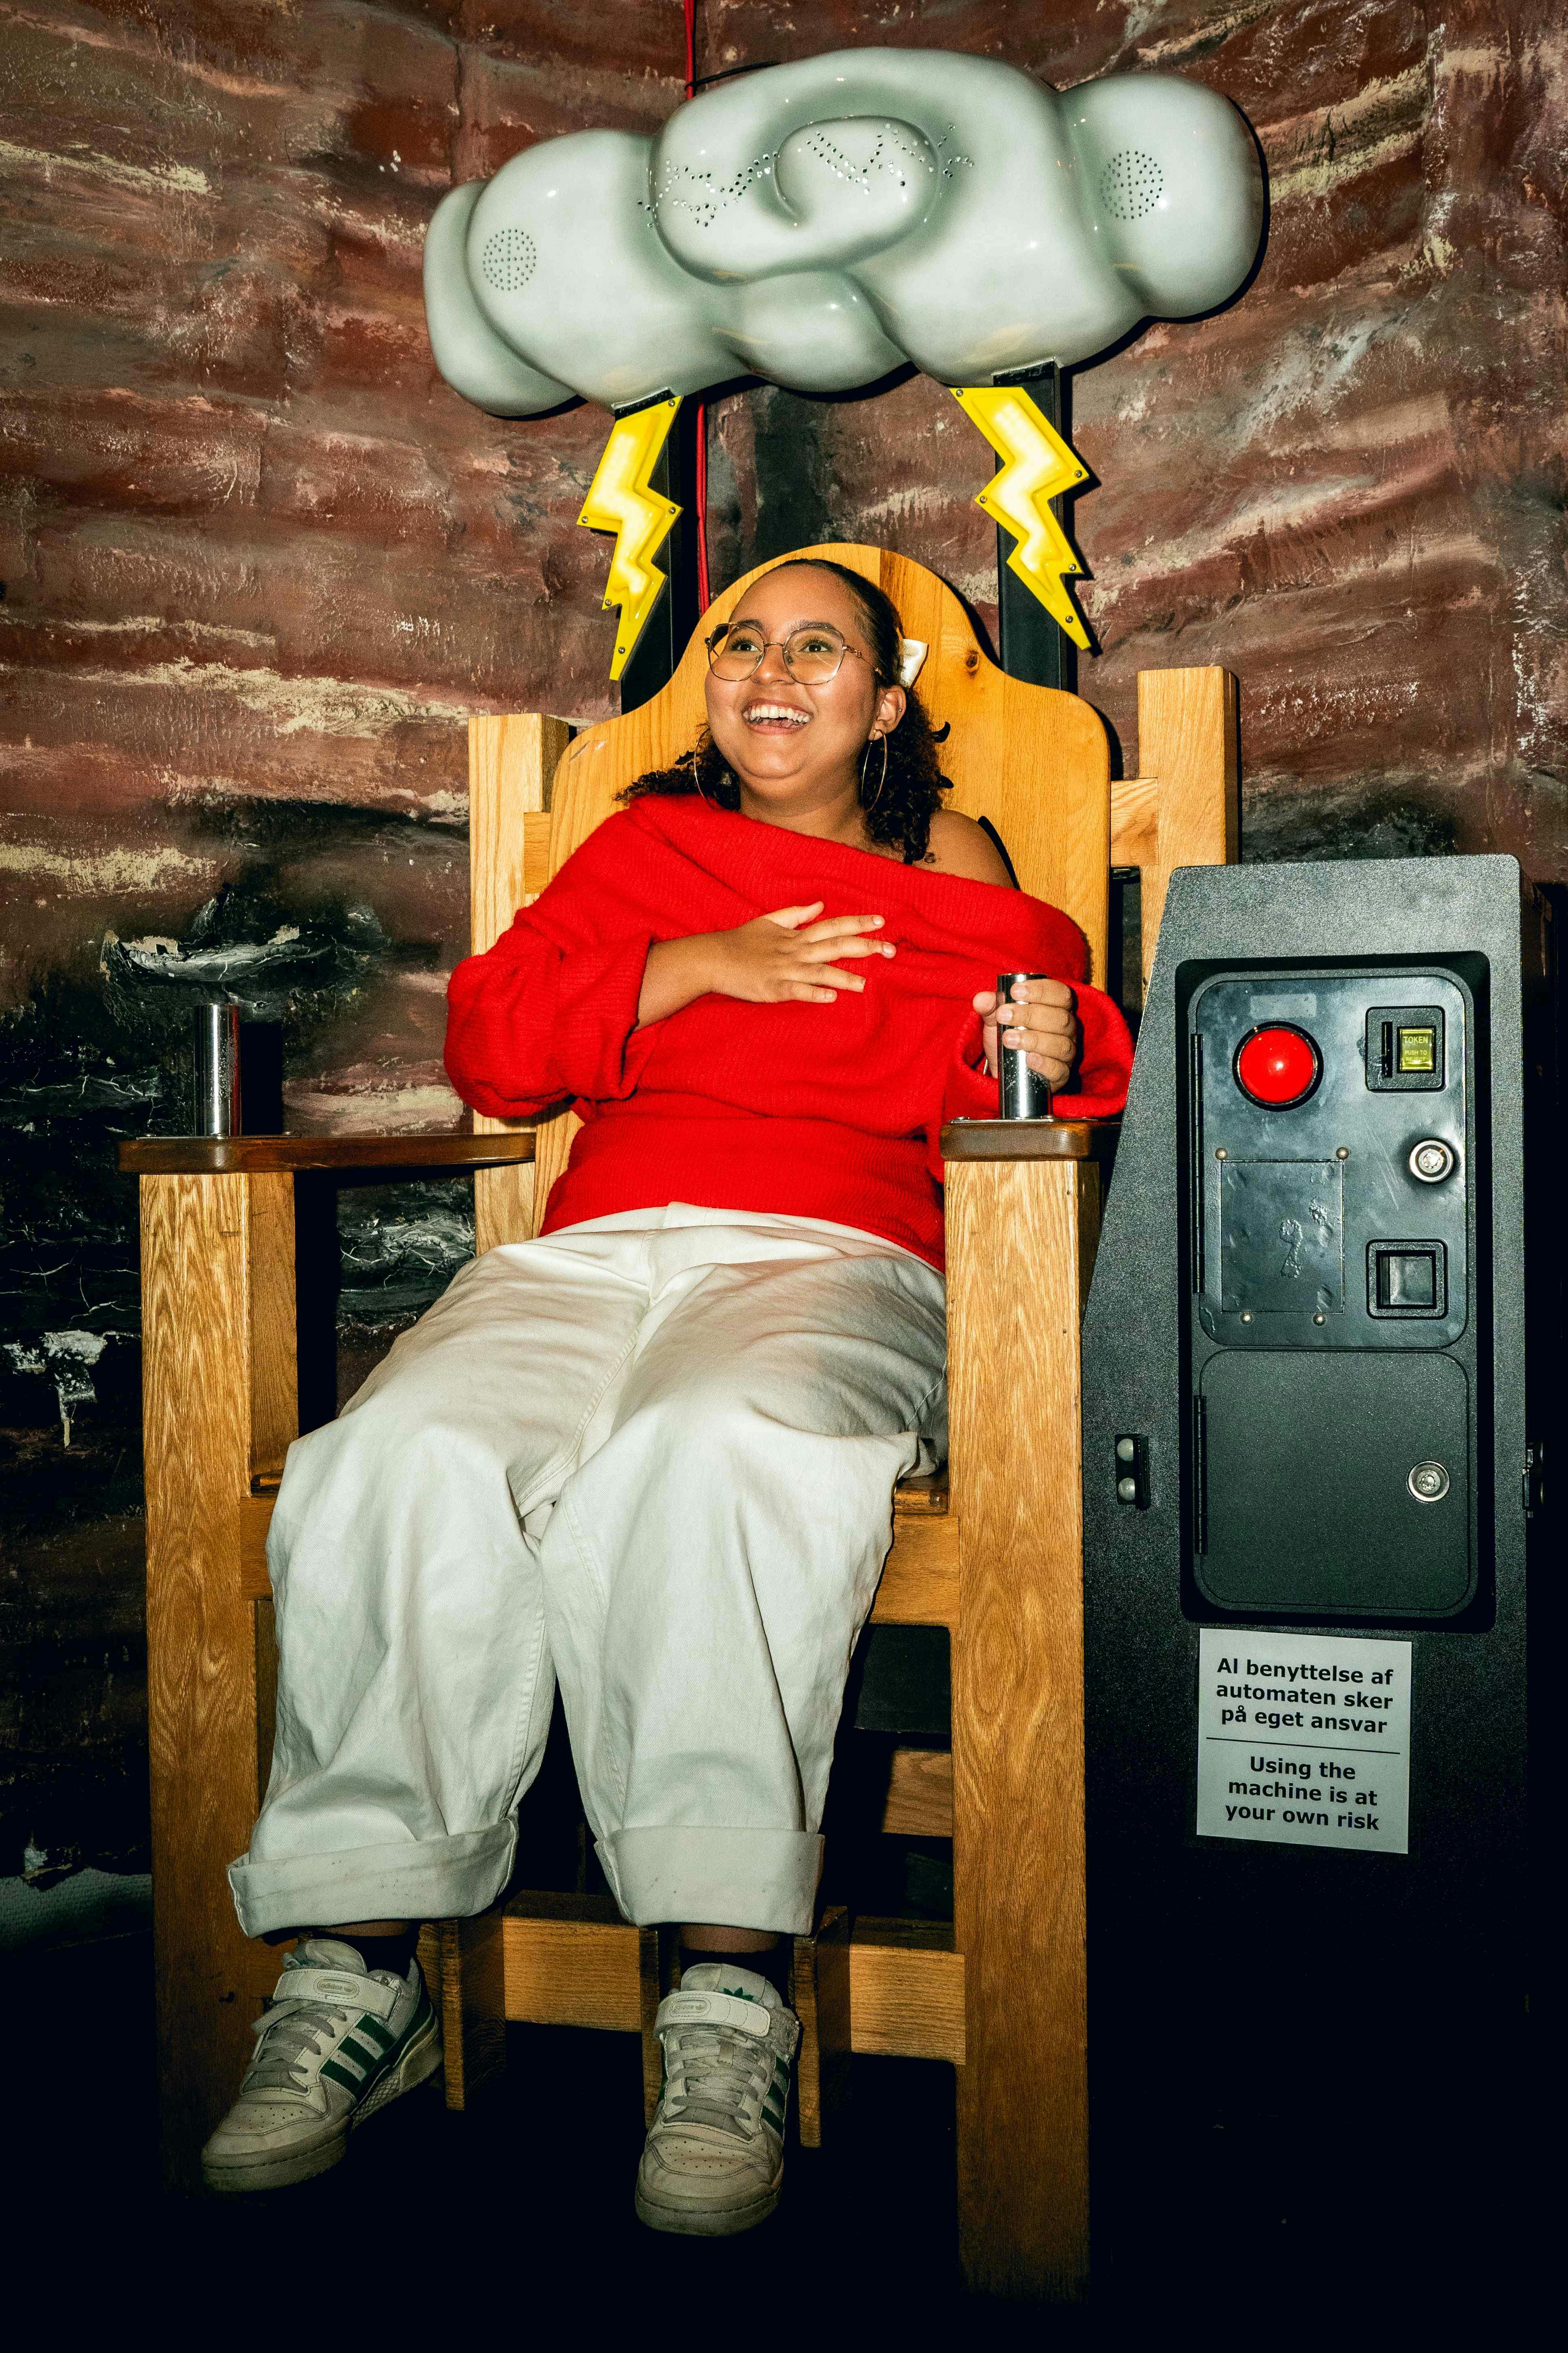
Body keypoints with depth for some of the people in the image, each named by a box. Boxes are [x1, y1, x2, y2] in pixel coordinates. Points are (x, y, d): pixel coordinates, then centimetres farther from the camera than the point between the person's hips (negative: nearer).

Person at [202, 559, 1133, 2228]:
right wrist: (699, 966, 6)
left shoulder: (959, 874, 26)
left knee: (714, 1451, -39)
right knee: (404, 1462, -30)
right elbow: (489, 1045, 17)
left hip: (835, 1260, -2)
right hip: (590, 1253, 3)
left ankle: (730, 2000, -37)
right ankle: (356, 1968, -24)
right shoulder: (644, 847, 30)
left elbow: (1069, 1048, 18)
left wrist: (1056, 1052, -7)